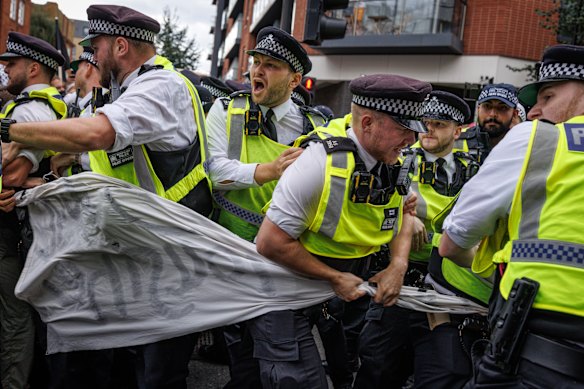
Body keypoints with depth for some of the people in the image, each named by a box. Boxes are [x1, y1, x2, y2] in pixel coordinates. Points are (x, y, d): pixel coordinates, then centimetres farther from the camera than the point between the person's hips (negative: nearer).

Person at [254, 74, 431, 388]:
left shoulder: (392, 163, -6)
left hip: (336, 290, 7)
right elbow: (271, 242, -25)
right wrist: (335, 278, -18)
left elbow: (403, 212, 12)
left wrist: (398, 265, -6)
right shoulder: (323, 161, -28)